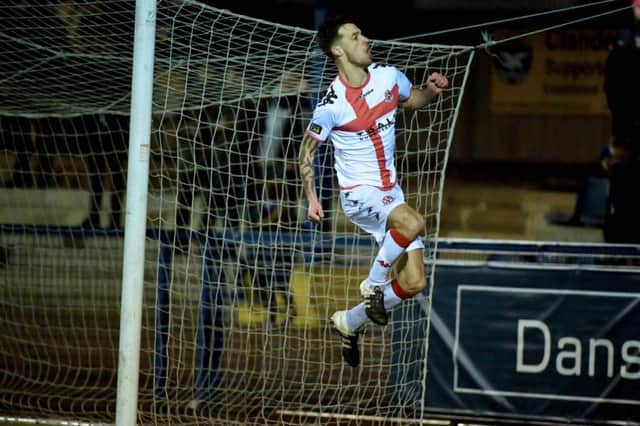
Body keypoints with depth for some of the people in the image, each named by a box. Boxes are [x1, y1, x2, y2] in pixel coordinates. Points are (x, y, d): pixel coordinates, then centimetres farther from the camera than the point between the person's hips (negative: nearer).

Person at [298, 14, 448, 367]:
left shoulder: (388, 76, -2)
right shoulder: (331, 103, -16)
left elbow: (412, 99, 20)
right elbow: (307, 149, -2)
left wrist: (431, 91, -2)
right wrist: (311, 199, -7)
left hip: (390, 192, 6)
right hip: (358, 193, -6)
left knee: (414, 283, 1)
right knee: (413, 222, -35)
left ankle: (349, 322, 22)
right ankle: (374, 283, -10)